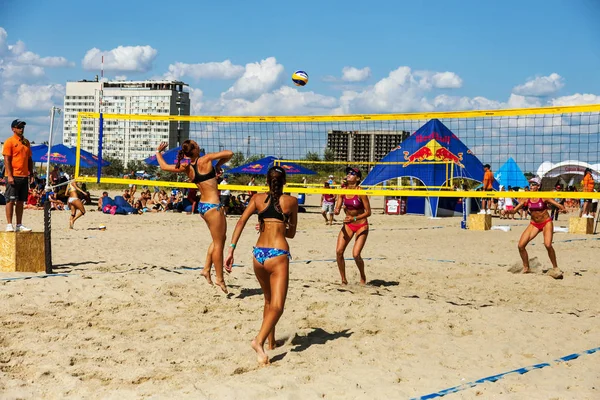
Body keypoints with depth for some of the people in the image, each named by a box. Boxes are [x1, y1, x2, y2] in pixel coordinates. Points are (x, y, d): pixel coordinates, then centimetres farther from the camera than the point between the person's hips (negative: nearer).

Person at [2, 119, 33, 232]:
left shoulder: (26, 142, 15)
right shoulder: (9, 141, -5)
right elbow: (7, 159, -10)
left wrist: (31, 173, 13)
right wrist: (9, 176, -17)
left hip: (24, 176, 6)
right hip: (13, 176, -6)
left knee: (21, 201, 8)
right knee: (11, 200, -5)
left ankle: (19, 225, 13)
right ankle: (9, 225, -3)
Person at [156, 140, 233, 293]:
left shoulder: (187, 168, 3)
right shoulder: (205, 160, -13)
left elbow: (164, 166, 14)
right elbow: (229, 153, -11)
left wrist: (158, 152, 30)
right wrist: (218, 165, 6)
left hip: (202, 205, 8)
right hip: (212, 206, -8)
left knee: (219, 239, 21)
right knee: (218, 243, 0)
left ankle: (206, 269, 23)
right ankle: (219, 279, 6)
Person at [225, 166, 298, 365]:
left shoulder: (257, 198, 9)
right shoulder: (291, 201, 5)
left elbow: (241, 222, -2)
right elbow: (291, 233, 12)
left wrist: (231, 249, -4)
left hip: (258, 253, 4)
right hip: (278, 254, -4)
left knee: (268, 300, 24)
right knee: (277, 306, -7)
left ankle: (271, 341, 32)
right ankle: (259, 340, -29)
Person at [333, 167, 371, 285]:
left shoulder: (360, 192, -18)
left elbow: (368, 212, -16)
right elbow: (337, 208, -3)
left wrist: (354, 218, -27)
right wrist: (336, 211, -27)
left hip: (361, 225, -5)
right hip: (348, 225, 5)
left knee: (356, 255, -12)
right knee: (339, 251, -8)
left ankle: (363, 277, 16)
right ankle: (343, 280, 7)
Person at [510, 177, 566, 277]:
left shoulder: (544, 197, -14)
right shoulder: (526, 199, -6)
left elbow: (559, 205, -14)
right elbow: (514, 210, -6)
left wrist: (563, 209, -37)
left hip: (546, 223, -4)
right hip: (534, 224, 4)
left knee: (548, 245, -25)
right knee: (521, 245, -7)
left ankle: (555, 268, -4)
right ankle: (526, 268, 13)